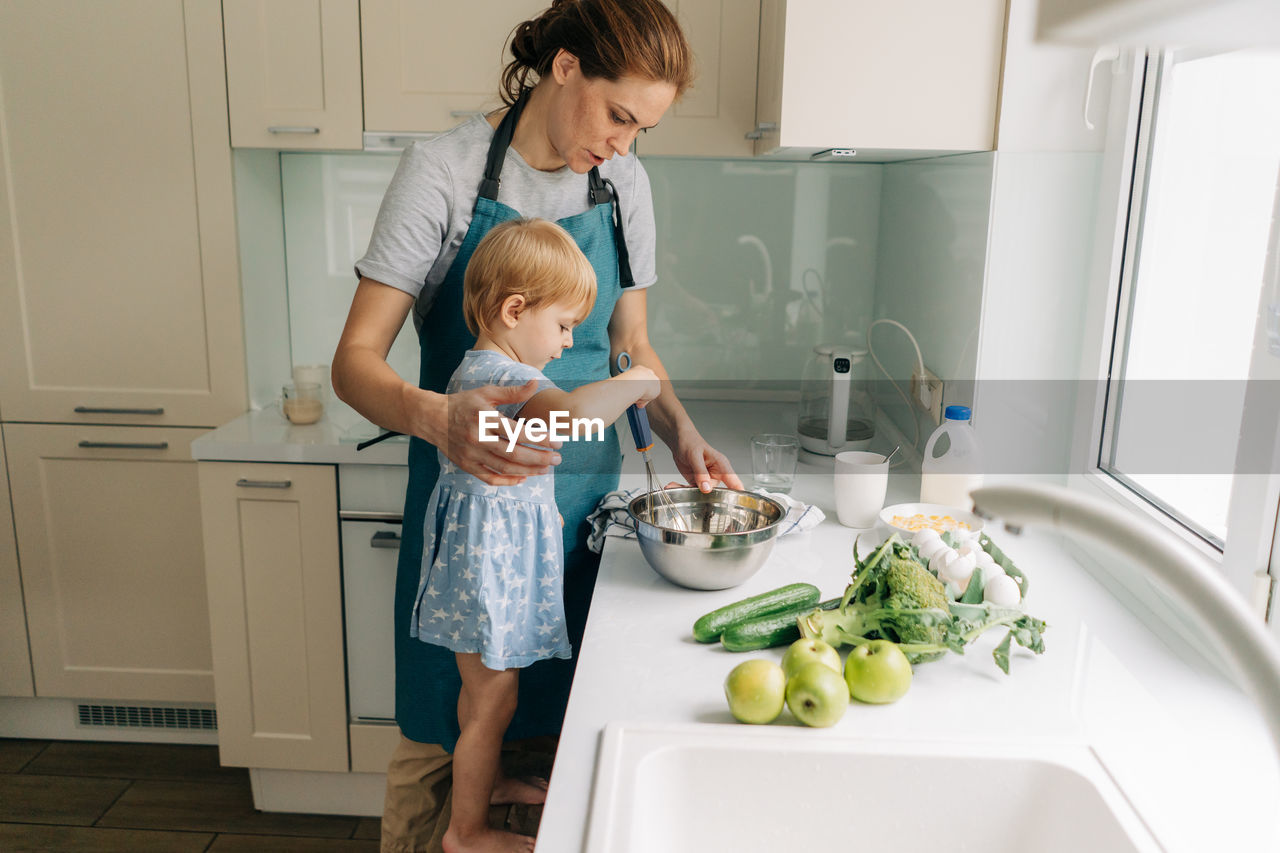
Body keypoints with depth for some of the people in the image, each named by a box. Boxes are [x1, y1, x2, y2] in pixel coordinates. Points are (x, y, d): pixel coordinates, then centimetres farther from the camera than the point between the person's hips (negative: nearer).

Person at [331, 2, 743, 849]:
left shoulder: (625, 182, 4)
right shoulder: (444, 169, -11)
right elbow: (356, 360, -15)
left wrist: (682, 433, -4)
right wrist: (437, 416, -36)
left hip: (584, 492, 4)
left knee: (572, 729, 13)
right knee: (440, 737, 8)